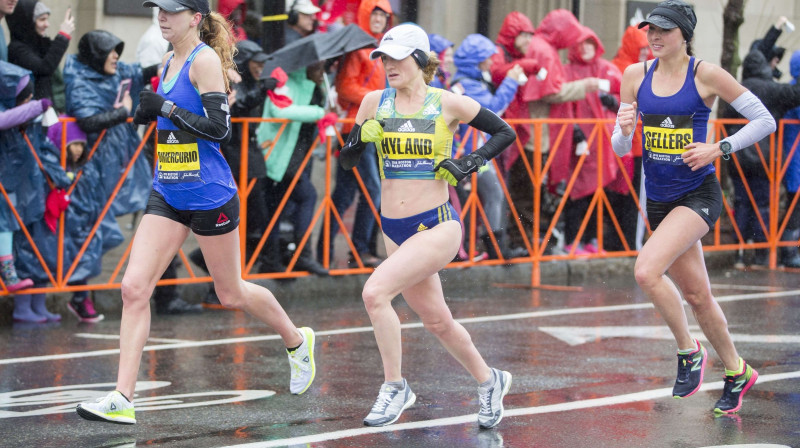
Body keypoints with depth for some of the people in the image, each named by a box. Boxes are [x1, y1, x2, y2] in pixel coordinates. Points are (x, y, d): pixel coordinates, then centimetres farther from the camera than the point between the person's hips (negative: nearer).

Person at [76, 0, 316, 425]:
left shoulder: (206, 60, -14)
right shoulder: (170, 61, 10)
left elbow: (218, 127, -21)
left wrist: (165, 107, -22)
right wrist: (150, 111, 4)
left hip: (209, 196, -7)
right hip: (167, 195, 7)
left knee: (231, 293, 10)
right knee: (134, 287, -7)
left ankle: (297, 341, 38)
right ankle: (122, 399, -9)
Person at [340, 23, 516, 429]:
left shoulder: (447, 104, -6)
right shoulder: (375, 103, 3)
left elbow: (504, 133, 5)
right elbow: (347, 161, 7)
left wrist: (469, 164, -8)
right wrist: (361, 137, -13)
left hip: (438, 225, -5)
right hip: (394, 229, 5)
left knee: (375, 292, -23)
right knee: (437, 322, 13)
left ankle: (394, 387, -10)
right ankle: (488, 381, 37)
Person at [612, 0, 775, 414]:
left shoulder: (706, 74, -9)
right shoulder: (636, 75, 4)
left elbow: (765, 120, -5)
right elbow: (620, 148, 7)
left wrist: (719, 149, -15)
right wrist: (624, 128, -16)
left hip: (698, 194, -5)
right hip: (659, 199, 5)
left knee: (646, 270, -25)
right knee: (696, 295, 12)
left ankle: (689, 351, -6)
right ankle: (736, 372, 31)